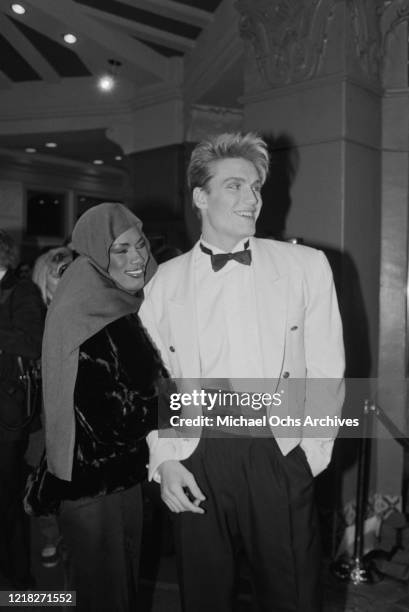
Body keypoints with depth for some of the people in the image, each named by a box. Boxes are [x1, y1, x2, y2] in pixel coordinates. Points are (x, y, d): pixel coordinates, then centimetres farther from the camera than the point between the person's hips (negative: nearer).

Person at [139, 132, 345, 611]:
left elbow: (327, 374, 2)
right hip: (195, 465, 1)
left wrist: (309, 454, -5)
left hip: (279, 458, -1)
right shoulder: (165, 280, 5)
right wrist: (163, 459, -2)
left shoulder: (306, 266, 2)